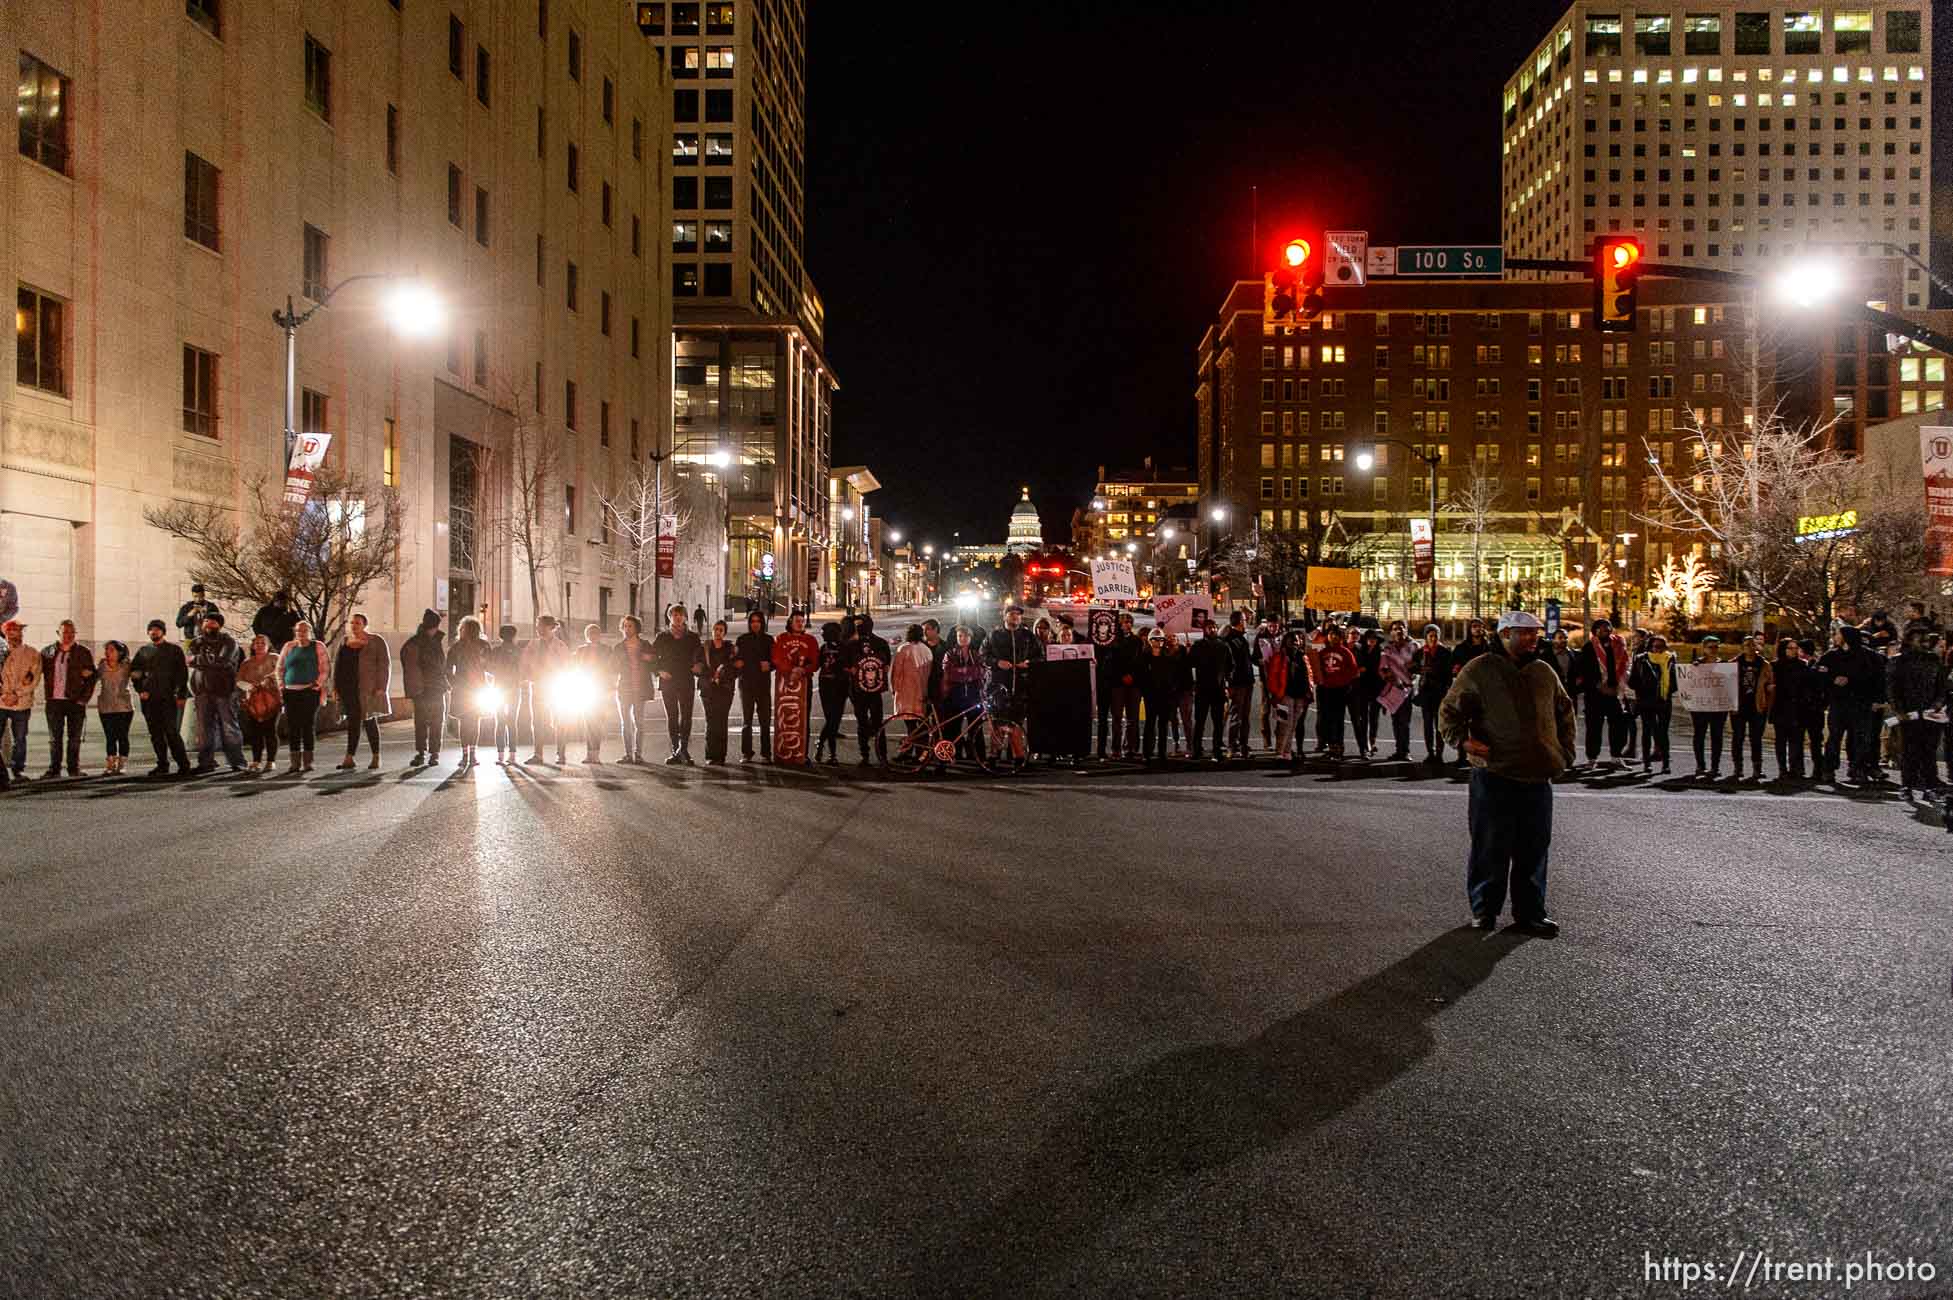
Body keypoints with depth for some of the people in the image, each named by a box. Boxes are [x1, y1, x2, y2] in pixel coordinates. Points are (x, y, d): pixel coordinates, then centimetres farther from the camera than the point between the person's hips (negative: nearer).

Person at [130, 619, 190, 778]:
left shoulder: (174, 649, 5)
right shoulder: (143, 651, 15)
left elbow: (183, 673, 2)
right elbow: (134, 672, 20)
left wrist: (181, 695, -6)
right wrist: (140, 690, 5)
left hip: (168, 698, -4)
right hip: (148, 699, 4)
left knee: (171, 732, -11)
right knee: (155, 734, 5)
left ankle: (183, 763, -5)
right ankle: (162, 765, 11)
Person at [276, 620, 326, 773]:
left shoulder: (318, 647, 4)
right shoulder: (289, 647, 13)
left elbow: (324, 669, 0)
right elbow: (280, 667, 18)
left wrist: (318, 685, -10)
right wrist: (282, 684, 7)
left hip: (310, 692, -3)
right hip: (291, 692, 3)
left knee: (309, 726, -4)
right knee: (292, 727, 1)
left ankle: (307, 762, 1)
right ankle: (295, 763, 6)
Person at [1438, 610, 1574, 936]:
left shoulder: (1545, 673, 13)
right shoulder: (1480, 670, -3)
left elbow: (1565, 711, 27)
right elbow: (1449, 710, 1)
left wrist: (1565, 751, 18)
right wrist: (1463, 739, -13)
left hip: (1537, 776, 5)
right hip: (1494, 775, -5)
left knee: (1535, 849, 8)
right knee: (1490, 847, 1)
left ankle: (1530, 912, 18)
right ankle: (1484, 910, 15)